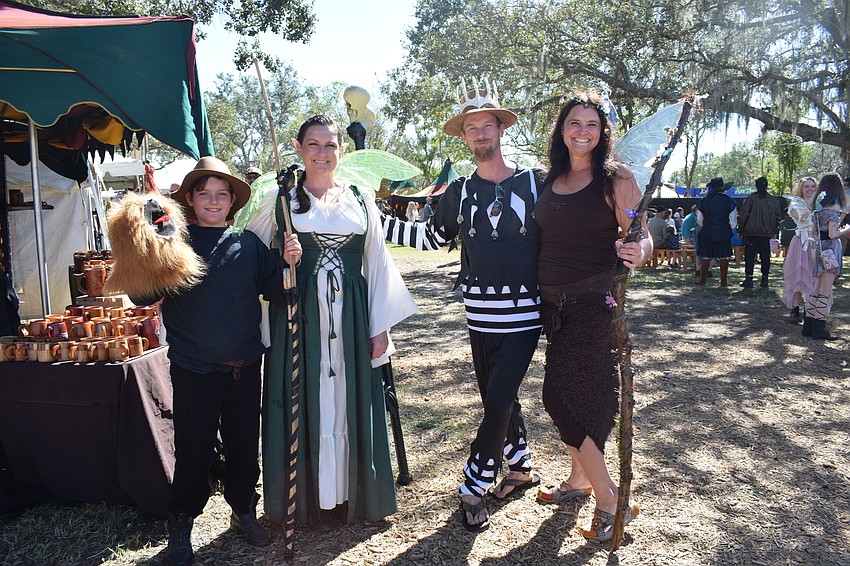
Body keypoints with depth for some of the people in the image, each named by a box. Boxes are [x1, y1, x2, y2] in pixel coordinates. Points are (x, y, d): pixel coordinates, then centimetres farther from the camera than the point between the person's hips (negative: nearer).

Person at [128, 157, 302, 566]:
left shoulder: (248, 244, 4)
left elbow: (275, 292, 4)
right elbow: (143, 296, -9)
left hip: (245, 367, 3)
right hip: (194, 370, -2)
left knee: (245, 443, 14)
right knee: (193, 450, 7)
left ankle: (243, 509, 36)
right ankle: (181, 524, 28)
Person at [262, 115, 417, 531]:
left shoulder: (360, 200, 9)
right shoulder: (282, 200, 5)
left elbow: (377, 263, 8)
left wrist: (380, 327, 4)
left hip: (351, 318, 2)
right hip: (299, 318, -1)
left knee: (350, 403, 8)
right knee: (307, 404, 4)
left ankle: (353, 494, 24)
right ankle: (312, 500, 20)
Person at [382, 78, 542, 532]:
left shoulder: (535, 183, -2)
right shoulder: (459, 192, 7)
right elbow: (432, 237, 14)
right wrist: (377, 221, 7)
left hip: (523, 316, -3)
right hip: (480, 317, 4)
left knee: (498, 401, -5)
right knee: (498, 399, 15)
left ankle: (473, 488, 11)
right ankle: (520, 469, 36)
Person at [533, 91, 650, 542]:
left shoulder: (616, 178, -6)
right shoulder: (550, 181, 10)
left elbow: (642, 239, -10)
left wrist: (639, 252, -31)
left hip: (594, 301, -5)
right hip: (553, 302, 6)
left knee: (561, 395, -8)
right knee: (576, 396, 14)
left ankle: (607, 498, 8)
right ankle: (579, 479, 33)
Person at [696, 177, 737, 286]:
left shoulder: (703, 200, 0)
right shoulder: (729, 200, -3)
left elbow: (699, 220, 6)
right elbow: (733, 221, -1)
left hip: (707, 232, 1)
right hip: (724, 233, -1)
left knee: (706, 256, 5)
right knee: (724, 257, 5)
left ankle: (702, 280, 7)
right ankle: (724, 281, 7)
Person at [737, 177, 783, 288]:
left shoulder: (750, 198, -8)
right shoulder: (774, 200, 3)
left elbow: (743, 215, -8)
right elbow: (778, 217, 8)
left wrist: (740, 230, 1)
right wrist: (774, 231, 18)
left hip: (751, 233, -3)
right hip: (767, 233, 3)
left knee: (749, 256, 0)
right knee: (765, 257, 9)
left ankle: (749, 279, -4)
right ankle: (764, 279, 12)